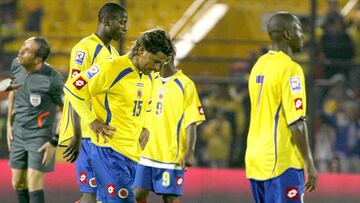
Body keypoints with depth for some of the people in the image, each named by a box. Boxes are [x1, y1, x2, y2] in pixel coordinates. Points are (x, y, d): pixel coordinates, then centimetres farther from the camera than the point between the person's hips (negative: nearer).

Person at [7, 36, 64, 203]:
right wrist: (9, 123, 16)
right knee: (18, 183, 11)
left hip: (40, 135, -6)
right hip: (19, 133, 6)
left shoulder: (52, 80, -23)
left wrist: (54, 143, -14)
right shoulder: (16, 65, -5)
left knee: (34, 185, -11)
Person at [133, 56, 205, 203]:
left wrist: (189, 153, -16)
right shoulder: (151, 81, 11)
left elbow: (191, 123, -8)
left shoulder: (185, 85, -5)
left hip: (171, 156, -5)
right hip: (146, 153, 5)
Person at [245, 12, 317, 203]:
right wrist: (309, 163, -12)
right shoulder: (290, 69, -13)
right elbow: (296, 123, -18)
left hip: (255, 160, 9)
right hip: (282, 163, -9)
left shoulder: (259, 65, 13)